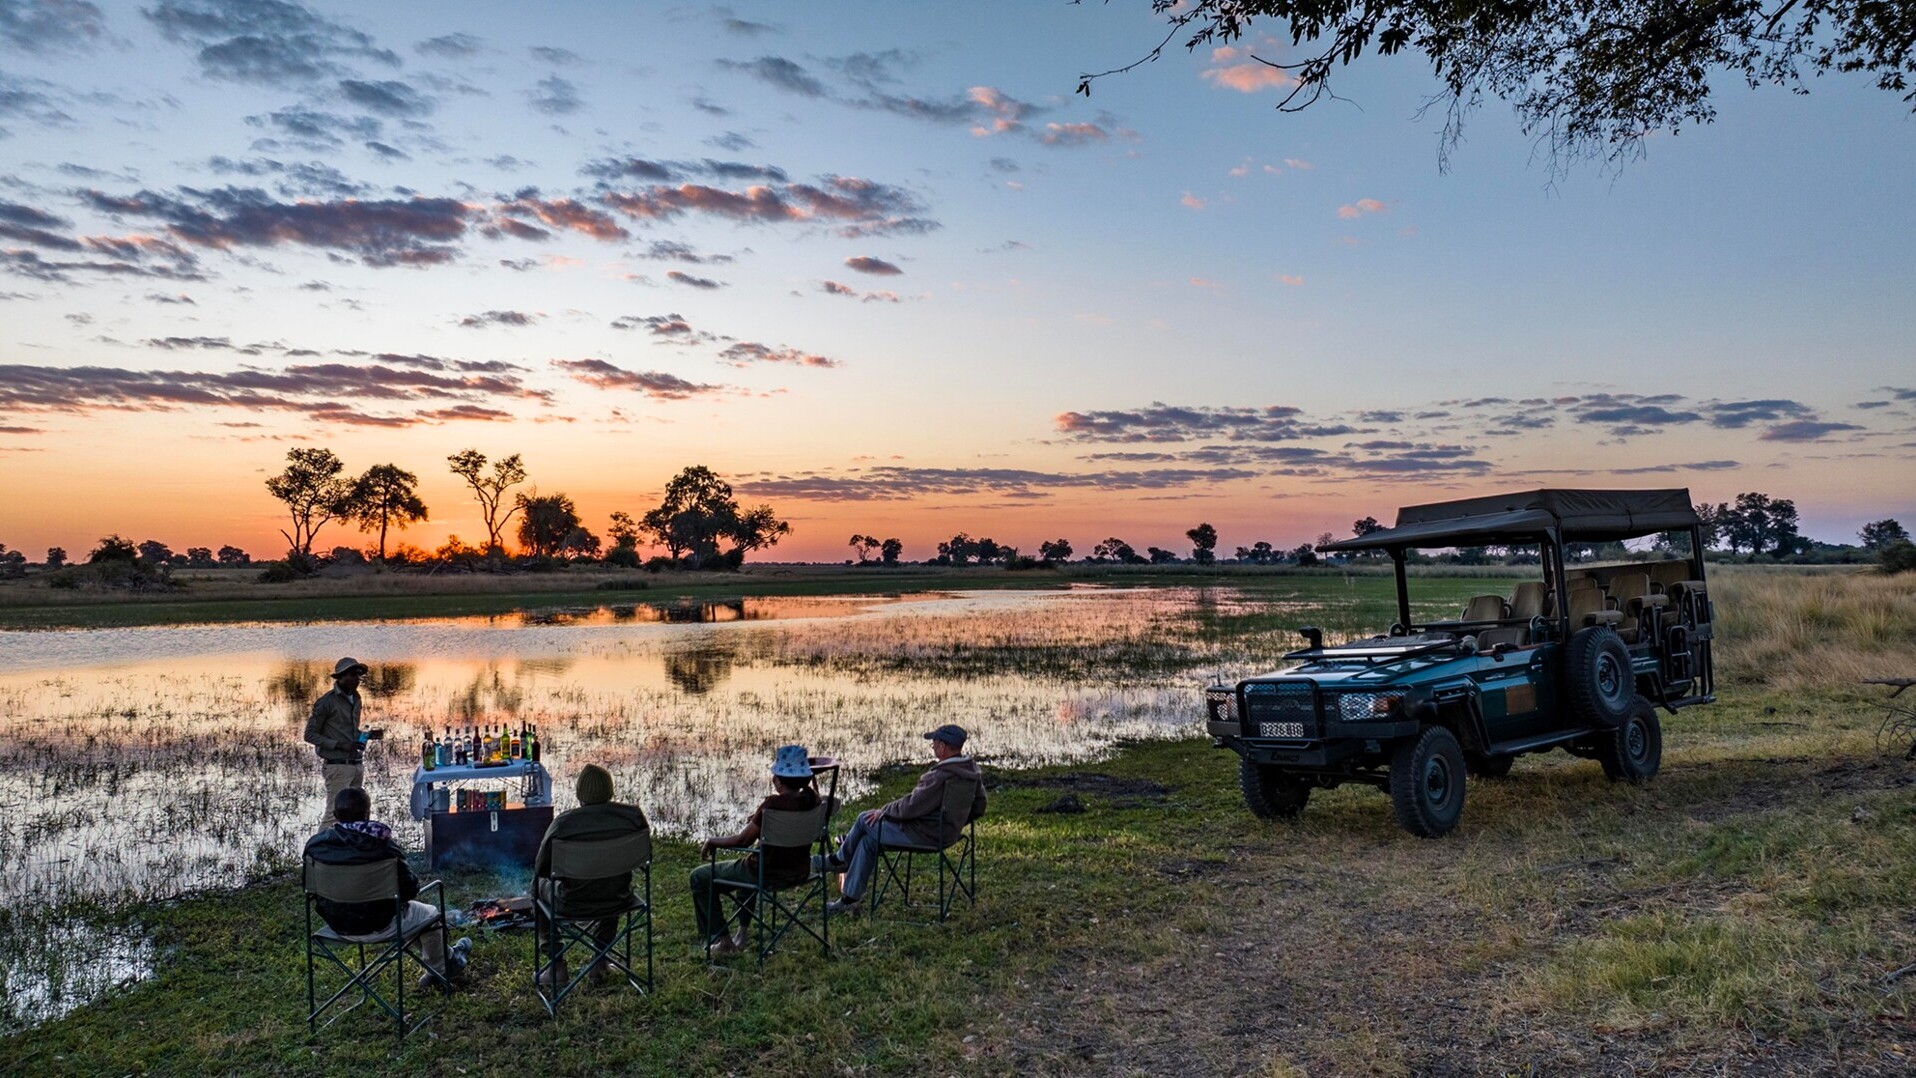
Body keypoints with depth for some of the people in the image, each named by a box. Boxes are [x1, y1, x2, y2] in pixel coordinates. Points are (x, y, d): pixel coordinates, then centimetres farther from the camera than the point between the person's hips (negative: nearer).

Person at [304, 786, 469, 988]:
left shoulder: (315, 845, -12)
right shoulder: (384, 847, -24)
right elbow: (410, 888, -15)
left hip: (336, 925, 6)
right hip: (378, 927, -6)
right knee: (430, 914, 24)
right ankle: (441, 968, 46)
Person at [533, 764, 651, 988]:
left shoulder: (563, 822, -19)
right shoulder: (633, 816, -13)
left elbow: (540, 869, -6)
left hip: (572, 905, -2)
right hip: (618, 903, 2)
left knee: (540, 884, 30)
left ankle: (557, 967, 29)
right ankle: (599, 961, 38)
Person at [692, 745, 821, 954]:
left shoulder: (773, 804, -26)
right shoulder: (810, 799, -6)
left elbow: (743, 840, -17)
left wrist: (712, 841, -1)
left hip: (769, 874, -8)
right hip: (799, 872, 8)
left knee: (699, 877, 11)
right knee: (748, 863, 40)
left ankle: (720, 939, 15)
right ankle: (743, 931, 39)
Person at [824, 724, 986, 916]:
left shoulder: (941, 776, -29)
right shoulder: (972, 770, 0)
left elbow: (911, 806, -23)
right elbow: (978, 808, 11)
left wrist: (883, 811, -6)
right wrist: (954, 823, 21)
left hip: (924, 835, -10)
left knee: (866, 820, 7)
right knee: (868, 839, 14)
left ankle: (841, 858, 35)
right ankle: (850, 898, 17)